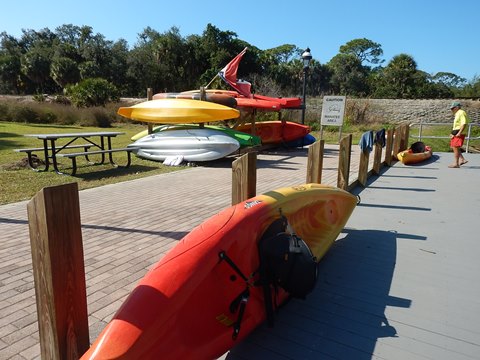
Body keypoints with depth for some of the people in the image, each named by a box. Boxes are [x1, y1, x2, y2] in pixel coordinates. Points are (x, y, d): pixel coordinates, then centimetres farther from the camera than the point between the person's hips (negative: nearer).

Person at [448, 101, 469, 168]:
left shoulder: (461, 113, -12)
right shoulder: (457, 114, 19)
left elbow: (464, 124, -21)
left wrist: (459, 133, -24)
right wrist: (452, 133, 18)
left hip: (459, 133, -10)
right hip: (455, 133, 10)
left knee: (455, 148, -9)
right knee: (453, 147, 12)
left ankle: (456, 163, -5)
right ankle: (462, 160, 17)